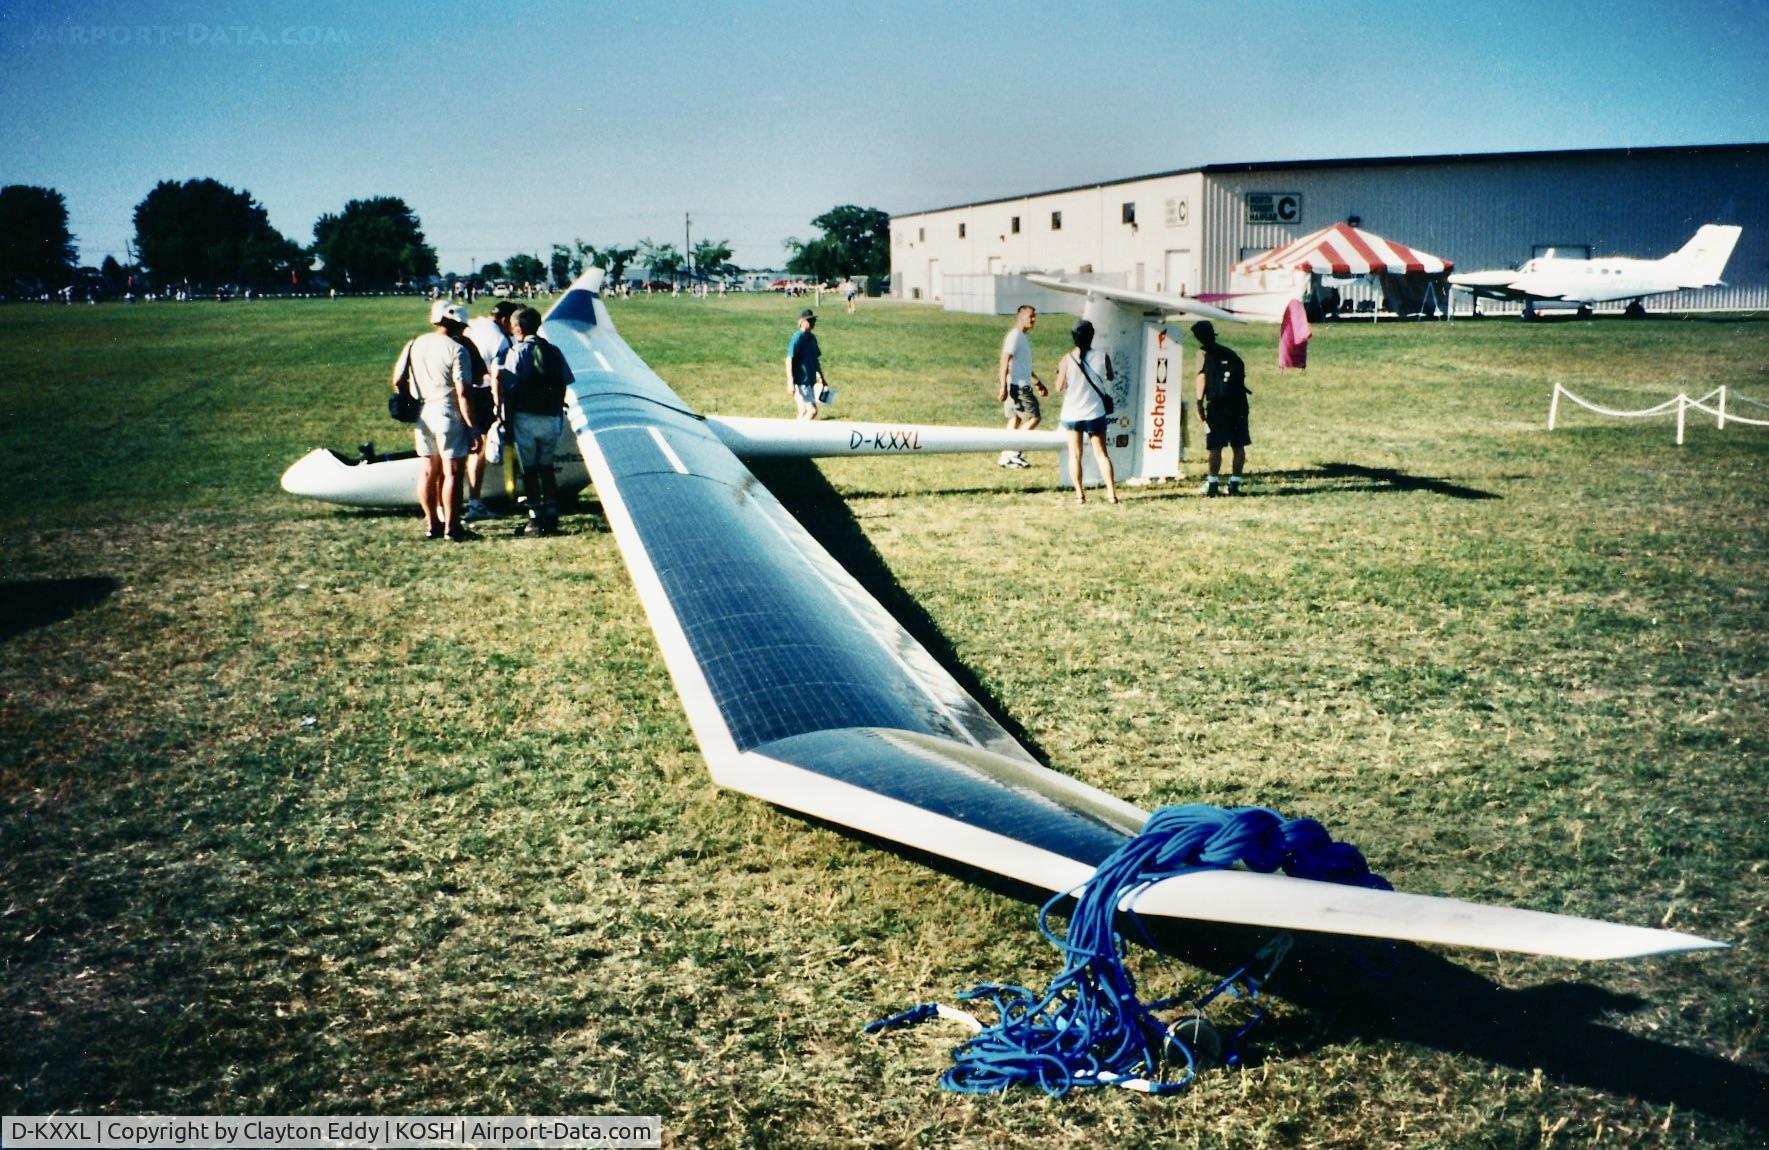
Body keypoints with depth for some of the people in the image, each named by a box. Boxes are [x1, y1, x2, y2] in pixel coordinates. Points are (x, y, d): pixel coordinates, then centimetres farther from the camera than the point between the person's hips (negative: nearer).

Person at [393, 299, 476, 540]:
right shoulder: (456, 349, -11)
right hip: (447, 413, -6)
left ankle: (432, 523, 20)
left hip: (421, 414, 6)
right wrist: (470, 425, -12)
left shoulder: (414, 345, 8)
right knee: (452, 472, 0)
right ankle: (451, 527, 2)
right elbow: (462, 392, -16)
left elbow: (397, 380, 8)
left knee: (429, 471, 13)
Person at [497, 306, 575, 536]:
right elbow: (565, 384, 8)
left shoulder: (516, 352, -8)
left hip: (526, 417, -5)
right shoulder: (554, 352, 8)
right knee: (546, 467, 15)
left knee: (529, 469, 2)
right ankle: (551, 516, 13)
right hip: (552, 418, 5)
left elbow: (508, 389, -11)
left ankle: (536, 519, 1)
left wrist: (507, 419, -5)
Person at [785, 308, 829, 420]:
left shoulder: (812, 338, 12)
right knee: (812, 411, -13)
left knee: (804, 412, 12)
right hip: (800, 382, -9)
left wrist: (821, 378, 27)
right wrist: (790, 382, -25)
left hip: (810, 381, 9)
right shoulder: (797, 338, -14)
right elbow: (789, 360, -19)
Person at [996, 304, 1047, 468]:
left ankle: (1006, 457, 10)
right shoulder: (1015, 335, -12)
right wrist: (1003, 387, -27)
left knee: (1015, 420, 10)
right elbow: (1005, 361, -20)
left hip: (1022, 385, 10)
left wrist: (1038, 383, 33)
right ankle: (1013, 451, -8)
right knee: (1034, 417, -9)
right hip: (1018, 386, -10)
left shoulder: (1022, 337, 20)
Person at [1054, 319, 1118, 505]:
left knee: (1075, 454, 8)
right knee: (1101, 453, 9)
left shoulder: (1068, 359, -12)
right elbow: (1110, 377, 11)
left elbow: (1059, 387, -5)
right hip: (1096, 413, 1)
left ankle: (1079, 493, 4)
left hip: (1073, 413, -1)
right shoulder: (1102, 357, -7)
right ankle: (1111, 491, 1)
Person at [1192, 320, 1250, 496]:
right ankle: (1235, 483, 8)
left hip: (1217, 406, -4)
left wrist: (1199, 404, -12)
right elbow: (1242, 374, 15)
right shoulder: (1230, 353, 18)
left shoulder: (1205, 354, 2)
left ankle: (1213, 483, -6)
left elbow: (1202, 377, -9)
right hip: (1238, 404, 4)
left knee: (1215, 447, -3)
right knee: (1238, 446, 8)